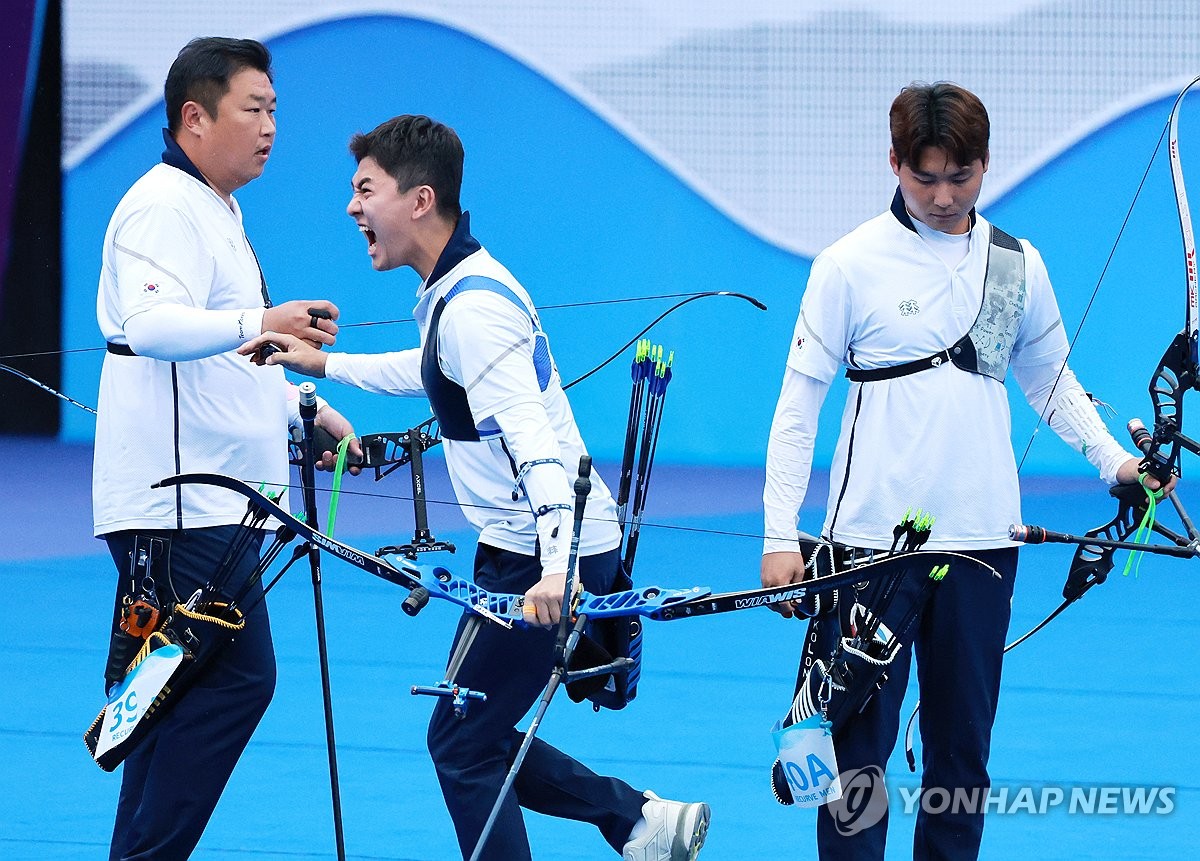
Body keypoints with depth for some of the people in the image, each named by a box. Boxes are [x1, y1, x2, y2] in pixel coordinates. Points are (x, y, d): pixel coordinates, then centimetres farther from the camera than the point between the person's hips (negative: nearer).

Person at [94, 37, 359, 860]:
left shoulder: (215, 211, 23)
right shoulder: (165, 208, -12)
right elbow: (149, 325, -31)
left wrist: (302, 405, 27)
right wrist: (259, 323, -45)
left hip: (204, 503, 11)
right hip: (177, 503, -11)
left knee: (187, 691, 10)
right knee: (235, 678, -16)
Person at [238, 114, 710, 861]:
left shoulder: (473, 307, -21)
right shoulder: (454, 289, 10)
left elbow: (536, 446, -31)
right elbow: (435, 371, 35)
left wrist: (555, 571, -42)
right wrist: (324, 364, 34)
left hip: (547, 555, -10)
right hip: (525, 548, 10)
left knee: (462, 742, -4)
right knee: (478, 737, 14)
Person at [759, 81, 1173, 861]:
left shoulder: (1018, 264, 7)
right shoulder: (852, 264, -3)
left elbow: (1049, 378, 19)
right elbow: (800, 402, -1)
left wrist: (1112, 458, 2)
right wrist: (781, 538, -6)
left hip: (982, 540, 3)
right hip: (868, 538, -3)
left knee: (963, 746, 8)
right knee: (859, 744, -2)